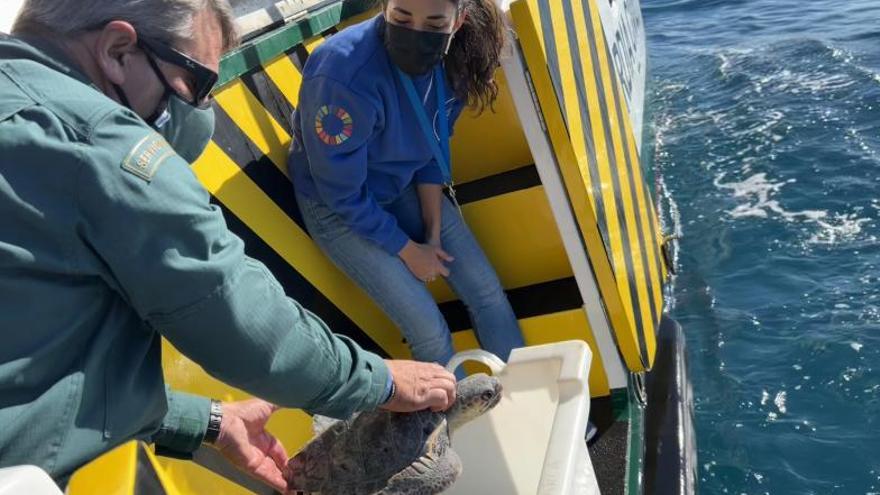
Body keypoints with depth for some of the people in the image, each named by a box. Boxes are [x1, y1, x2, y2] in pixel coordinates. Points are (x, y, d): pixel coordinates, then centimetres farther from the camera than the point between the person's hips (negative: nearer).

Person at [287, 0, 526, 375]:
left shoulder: (450, 61, -15)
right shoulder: (344, 76, -35)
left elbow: (433, 152, -1)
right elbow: (344, 195, -24)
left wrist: (435, 234, -4)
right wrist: (408, 250, -14)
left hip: (405, 189, 6)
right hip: (338, 208, -5)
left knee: (487, 292, 3)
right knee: (429, 331, -9)